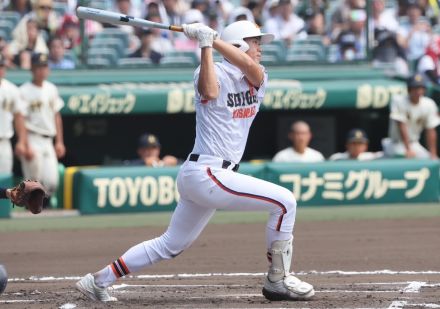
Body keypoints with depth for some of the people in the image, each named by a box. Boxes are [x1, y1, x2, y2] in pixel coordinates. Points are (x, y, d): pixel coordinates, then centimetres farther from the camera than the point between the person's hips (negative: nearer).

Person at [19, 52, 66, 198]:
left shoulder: (51, 89, 11)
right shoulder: (25, 91, -8)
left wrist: (59, 142, 12)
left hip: (48, 140, 5)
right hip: (32, 140, -5)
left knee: (51, 182, -4)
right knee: (33, 182, -6)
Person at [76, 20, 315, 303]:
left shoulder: (259, 79, 12)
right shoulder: (215, 73, -7)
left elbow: (250, 67, -11)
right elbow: (210, 92, -30)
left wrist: (214, 39, -17)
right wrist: (206, 45, -28)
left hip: (204, 177, 9)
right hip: (207, 174, -9)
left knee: (171, 245, 14)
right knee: (285, 202, -13)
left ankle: (99, 280, 20)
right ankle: (278, 281, -4)